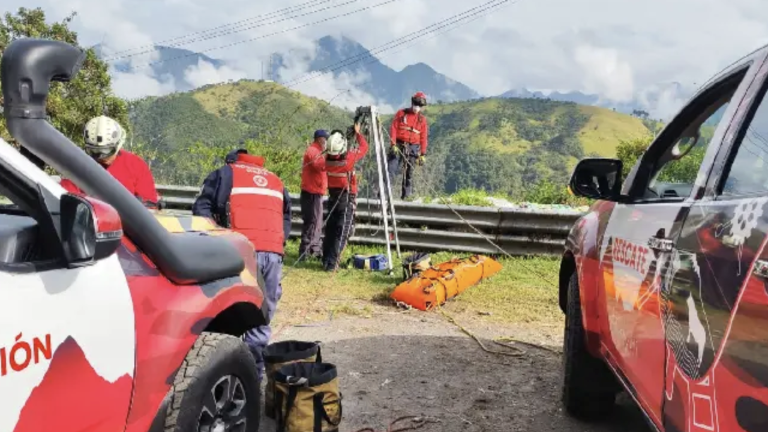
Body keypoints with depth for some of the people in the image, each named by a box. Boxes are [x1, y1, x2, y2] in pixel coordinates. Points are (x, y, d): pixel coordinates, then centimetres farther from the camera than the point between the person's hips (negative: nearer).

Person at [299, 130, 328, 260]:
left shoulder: (316, 151, 22)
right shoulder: (313, 151, -10)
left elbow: (321, 167, 24)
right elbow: (319, 165, -27)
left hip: (316, 192, 11)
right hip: (312, 193, -11)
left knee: (316, 222, 14)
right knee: (312, 222, -11)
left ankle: (314, 249, 21)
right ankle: (305, 251, -9)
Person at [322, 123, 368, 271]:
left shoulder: (328, 159, -6)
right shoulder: (349, 157, -19)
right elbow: (364, 146, -3)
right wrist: (357, 132, 12)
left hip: (332, 196, 5)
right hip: (347, 198, -5)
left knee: (330, 228, 14)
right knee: (342, 231, -4)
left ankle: (326, 260, 20)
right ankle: (331, 263, -9)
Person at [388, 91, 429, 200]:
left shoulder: (422, 119, 10)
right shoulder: (401, 113, 6)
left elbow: (423, 138, 9)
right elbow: (393, 129, 0)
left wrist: (423, 154, 3)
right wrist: (393, 144, -10)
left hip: (413, 148, 2)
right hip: (399, 145, -2)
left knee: (409, 173, 3)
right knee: (391, 168, -12)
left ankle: (406, 195, 9)